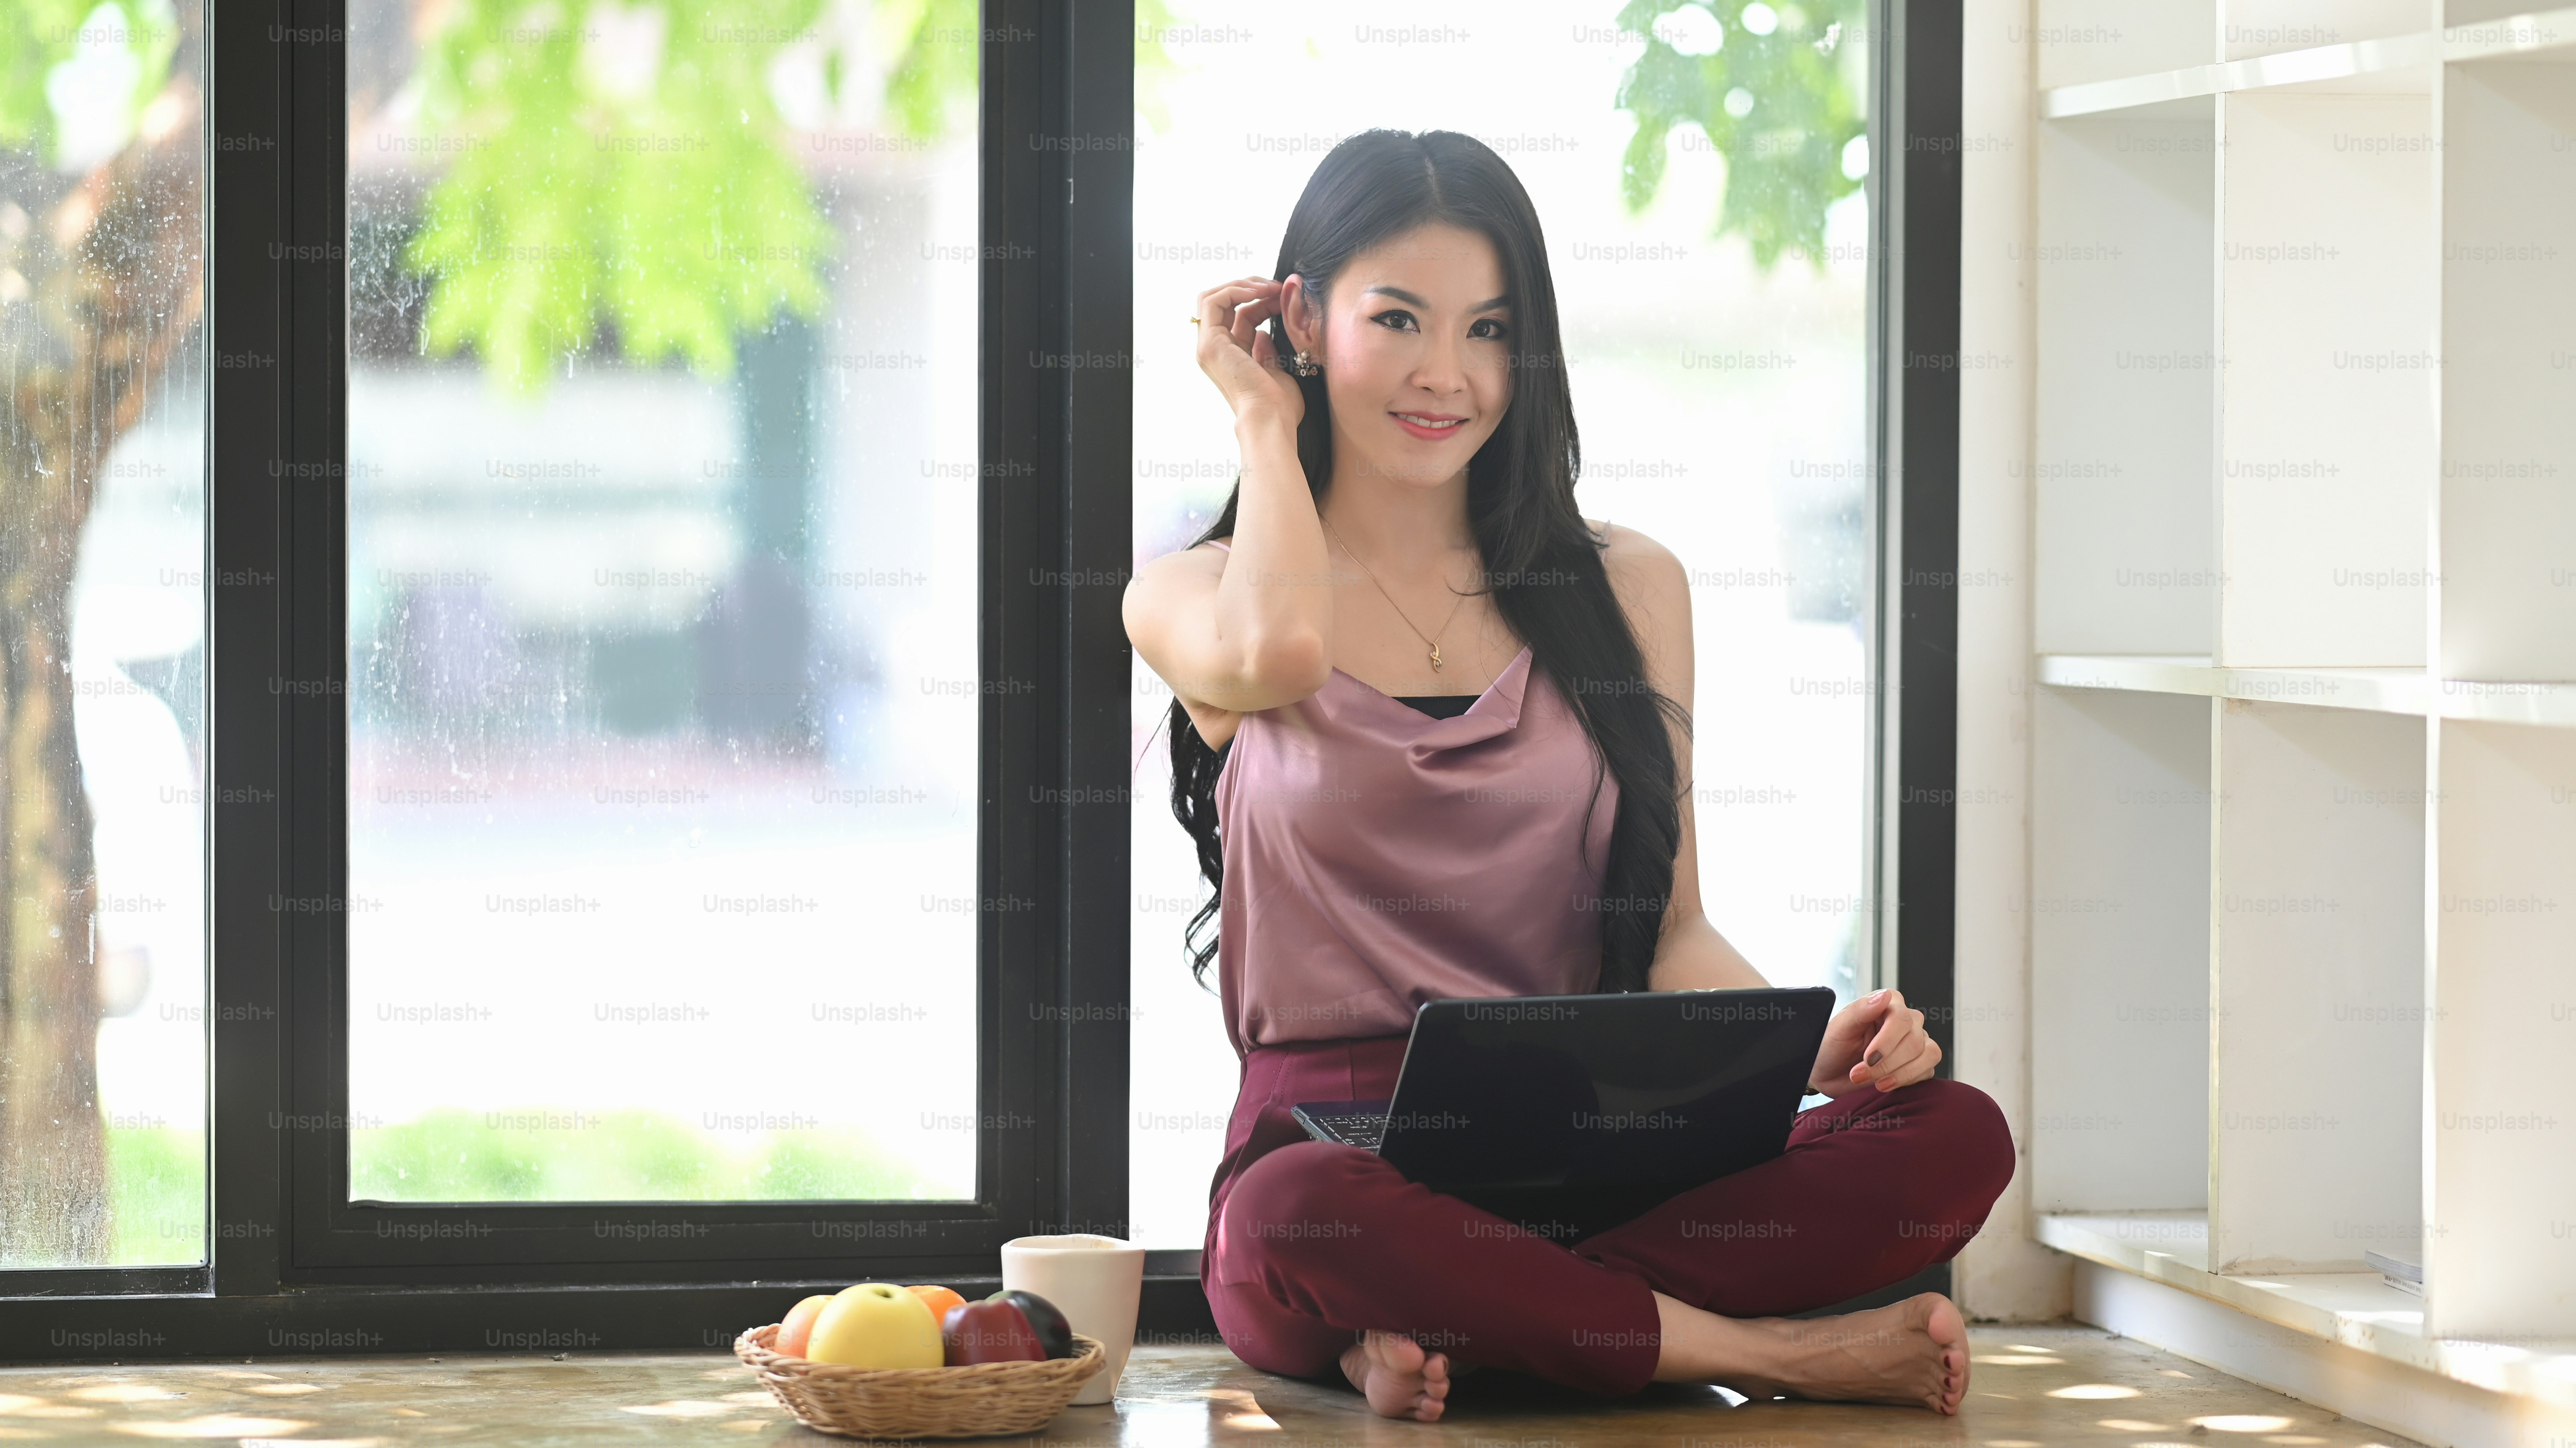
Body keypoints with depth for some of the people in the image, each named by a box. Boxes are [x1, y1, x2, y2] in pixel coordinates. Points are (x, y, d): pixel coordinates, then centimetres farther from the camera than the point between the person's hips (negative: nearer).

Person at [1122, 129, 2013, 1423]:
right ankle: (1773, 1352, -22)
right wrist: (1265, 421, 3)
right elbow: (1274, 651, -17)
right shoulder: (1191, 599, 9)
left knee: (1955, 1136, -24)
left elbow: (1671, 930, 15)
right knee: (1302, 1222, -41)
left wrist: (1807, 1046, -8)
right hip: (1330, 1150, -3)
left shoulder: (1626, 588, 17)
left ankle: (1438, 1328, -25)